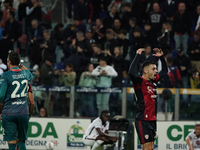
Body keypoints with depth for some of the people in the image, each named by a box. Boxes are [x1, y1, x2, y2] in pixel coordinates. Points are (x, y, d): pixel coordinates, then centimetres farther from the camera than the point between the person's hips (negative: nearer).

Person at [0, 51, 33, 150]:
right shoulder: (26, 73, 4)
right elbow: (31, 76, 32)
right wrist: (21, 66, 26)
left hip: (9, 113, -4)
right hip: (24, 112, 4)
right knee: (22, 142, 13)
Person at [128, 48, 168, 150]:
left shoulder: (153, 81, 13)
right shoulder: (139, 81, -9)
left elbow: (164, 71, 30)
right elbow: (131, 72, -31)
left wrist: (161, 57, 16)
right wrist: (138, 56, -25)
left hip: (152, 120, 8)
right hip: (143, 120, -8)